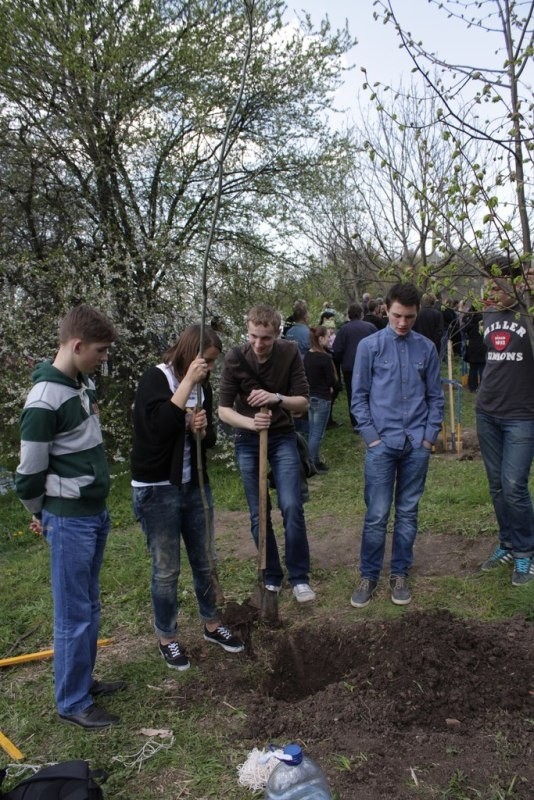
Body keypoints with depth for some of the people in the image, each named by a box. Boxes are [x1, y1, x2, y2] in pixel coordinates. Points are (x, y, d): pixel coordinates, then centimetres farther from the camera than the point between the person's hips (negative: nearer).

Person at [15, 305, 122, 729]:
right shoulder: (45, 400, -22)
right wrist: (41, 515, 1)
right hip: (70, 521, -8)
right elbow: (30, 470, -15)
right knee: (73, 614, 5)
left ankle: (83, 678, 37)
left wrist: (97, 505, 17)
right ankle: (72, 702, 22)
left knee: (90, 606, 20)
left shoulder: (85, 383, 6)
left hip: (97, 512, 8)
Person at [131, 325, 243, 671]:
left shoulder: (202, 386, 5)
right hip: (156, 489, -6)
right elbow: (159, 425, -29)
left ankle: (212, 624, 35)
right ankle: (168, 639, 24)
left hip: (196, 486, 6)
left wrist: (201, 429, -12)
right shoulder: (155, 378, -12)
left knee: (205, 561, 15)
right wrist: (187, 380, -26)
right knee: (166, 569, 5)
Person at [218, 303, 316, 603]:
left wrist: (276, 398, -29)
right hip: (249, 442, 0)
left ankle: (300, 577, 9)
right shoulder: (235, 359, -15)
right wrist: (249, 422, -30)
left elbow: (304, 402, -9)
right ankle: (272, 577, 22)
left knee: (292, 506, -8)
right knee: (258, 514, 5)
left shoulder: (290, 353, -14)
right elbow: (224, 409, -11)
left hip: (283, 437, 0)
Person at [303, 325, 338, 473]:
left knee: (312, 432, 18)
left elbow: (306, 376, 9)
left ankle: (314, 461, 27)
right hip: (322, 399, -8)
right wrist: (331, 387, 7)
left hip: (309, 396, 8)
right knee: (317, 434, 1)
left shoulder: (307, 356, 3)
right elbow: (332, 381, -15)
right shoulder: (325, 358, -20)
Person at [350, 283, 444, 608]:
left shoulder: (427, 348, 4)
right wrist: (372, 436, -5)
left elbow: (435, 396, 9)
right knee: (377, 515, 0)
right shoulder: (370, 346, -2)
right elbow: (359, 395, 0)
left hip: (417, 445, 2)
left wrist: (430, 436, 1)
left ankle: (400, 574, 25)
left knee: (408, 512, 11)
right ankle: (369, 575, 16)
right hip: (382, 444, -2)